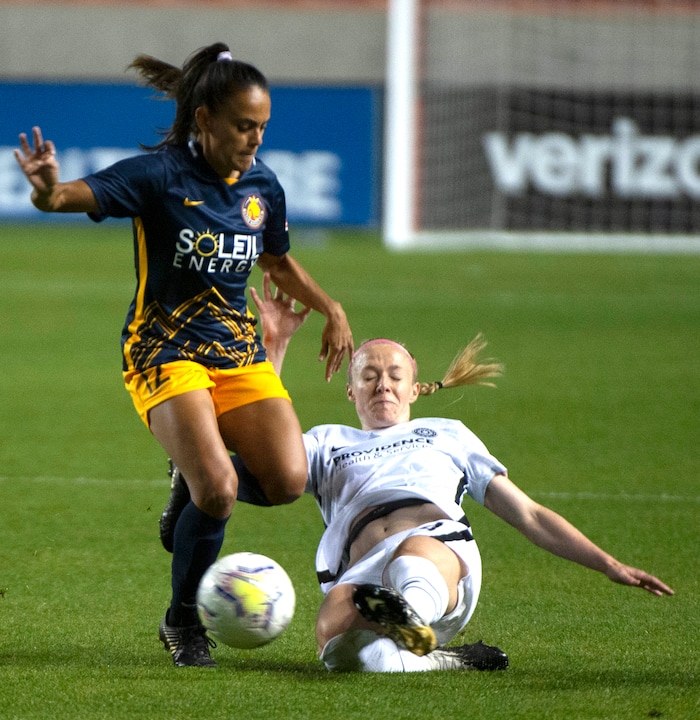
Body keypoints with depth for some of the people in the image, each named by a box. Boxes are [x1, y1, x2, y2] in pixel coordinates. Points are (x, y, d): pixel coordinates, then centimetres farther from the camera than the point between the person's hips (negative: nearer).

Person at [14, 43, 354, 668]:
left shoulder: (262, 186, 4)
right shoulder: (161, 175, -14)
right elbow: (80, 194, -28)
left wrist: (329, 307, 14)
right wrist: (48, 189, -51)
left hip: (238, 347, 6)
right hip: (166, 351, -6)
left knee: (287, 482, -14)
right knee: (219, 490, -23)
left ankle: (199, 488, 21)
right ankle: (184, 622, 1)